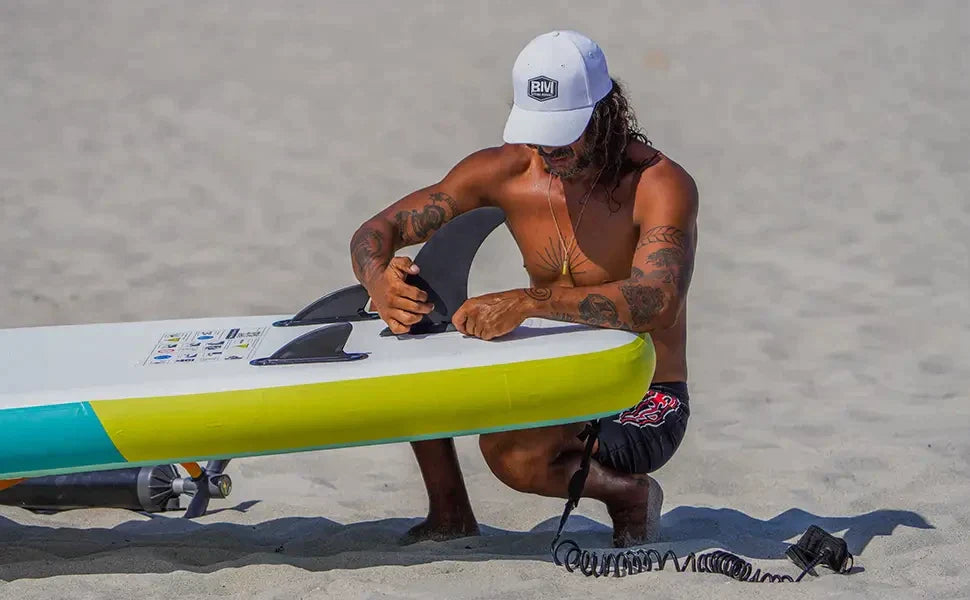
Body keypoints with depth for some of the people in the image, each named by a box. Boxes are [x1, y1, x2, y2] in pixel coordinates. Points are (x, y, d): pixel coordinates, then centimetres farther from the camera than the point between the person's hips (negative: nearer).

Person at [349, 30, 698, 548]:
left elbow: (656, 302, -38)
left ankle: (629, 494, -3)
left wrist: (529, 302, -48)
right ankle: (449, 513, 2)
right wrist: (379, 281, -30)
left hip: (645, 408, -6)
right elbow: (376, 231, -5)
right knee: (412, 330, -10)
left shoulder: (661, 185, -21)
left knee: (510, 450, -34)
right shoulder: (503, 172, -6)